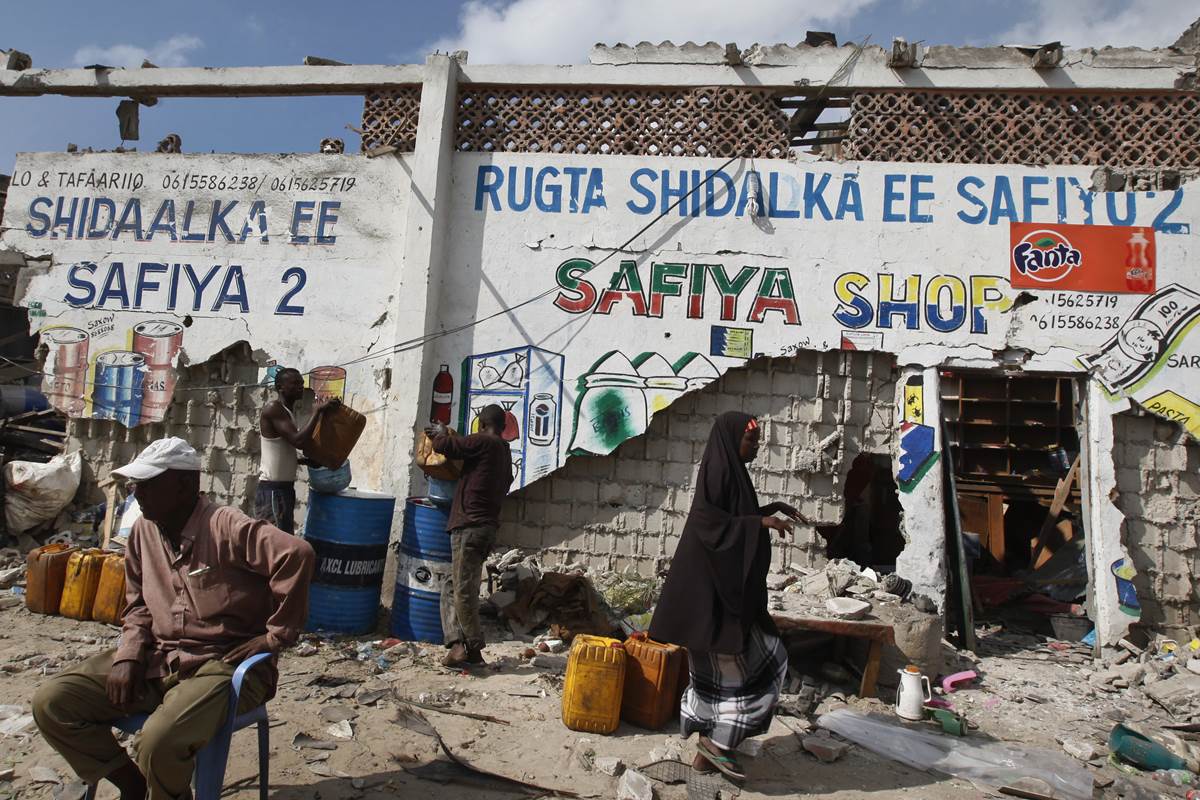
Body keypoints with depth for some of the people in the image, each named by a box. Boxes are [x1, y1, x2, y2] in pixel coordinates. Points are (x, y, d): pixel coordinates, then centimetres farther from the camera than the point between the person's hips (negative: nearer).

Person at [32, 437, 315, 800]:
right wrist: (128, 656, -2)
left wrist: (275, 636, -23)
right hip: (158, 659, 8)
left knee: (159, 741, -32)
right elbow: (137, 605, 17)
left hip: (223, 663, -7)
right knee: (50, 703, -4)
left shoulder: (227, 527, -19)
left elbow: (297, 554, -32)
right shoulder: (144, 530, 7)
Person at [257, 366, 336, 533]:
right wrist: (317, 411, -18)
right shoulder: (273, 409, -13)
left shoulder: (289, 410, 15)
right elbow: (298, 441, -25)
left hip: (284, 489, 10)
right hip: (272, 491, -10)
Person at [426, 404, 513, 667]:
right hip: (486, 526, 10)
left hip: (470, 527, -9)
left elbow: (443, 446, -10)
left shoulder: (483, 442, -9)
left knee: (463, 591, -5)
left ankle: (474, 649, 2)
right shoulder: (505, 452, 19)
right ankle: (457, 644, 6)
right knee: (452, 589, 11)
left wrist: (440, 432, 15)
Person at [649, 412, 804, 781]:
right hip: (714, 588, -10)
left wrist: (772, 509, 18)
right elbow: (708, 522, -22)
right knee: (756, 663, -3)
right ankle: (716, 738, 7)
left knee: (721, 667, 13)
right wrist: (760, 522, -22)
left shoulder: (731, 472, 14)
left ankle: (708, 749, 22)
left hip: (729, 587, 10)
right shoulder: (717, 470, -14)